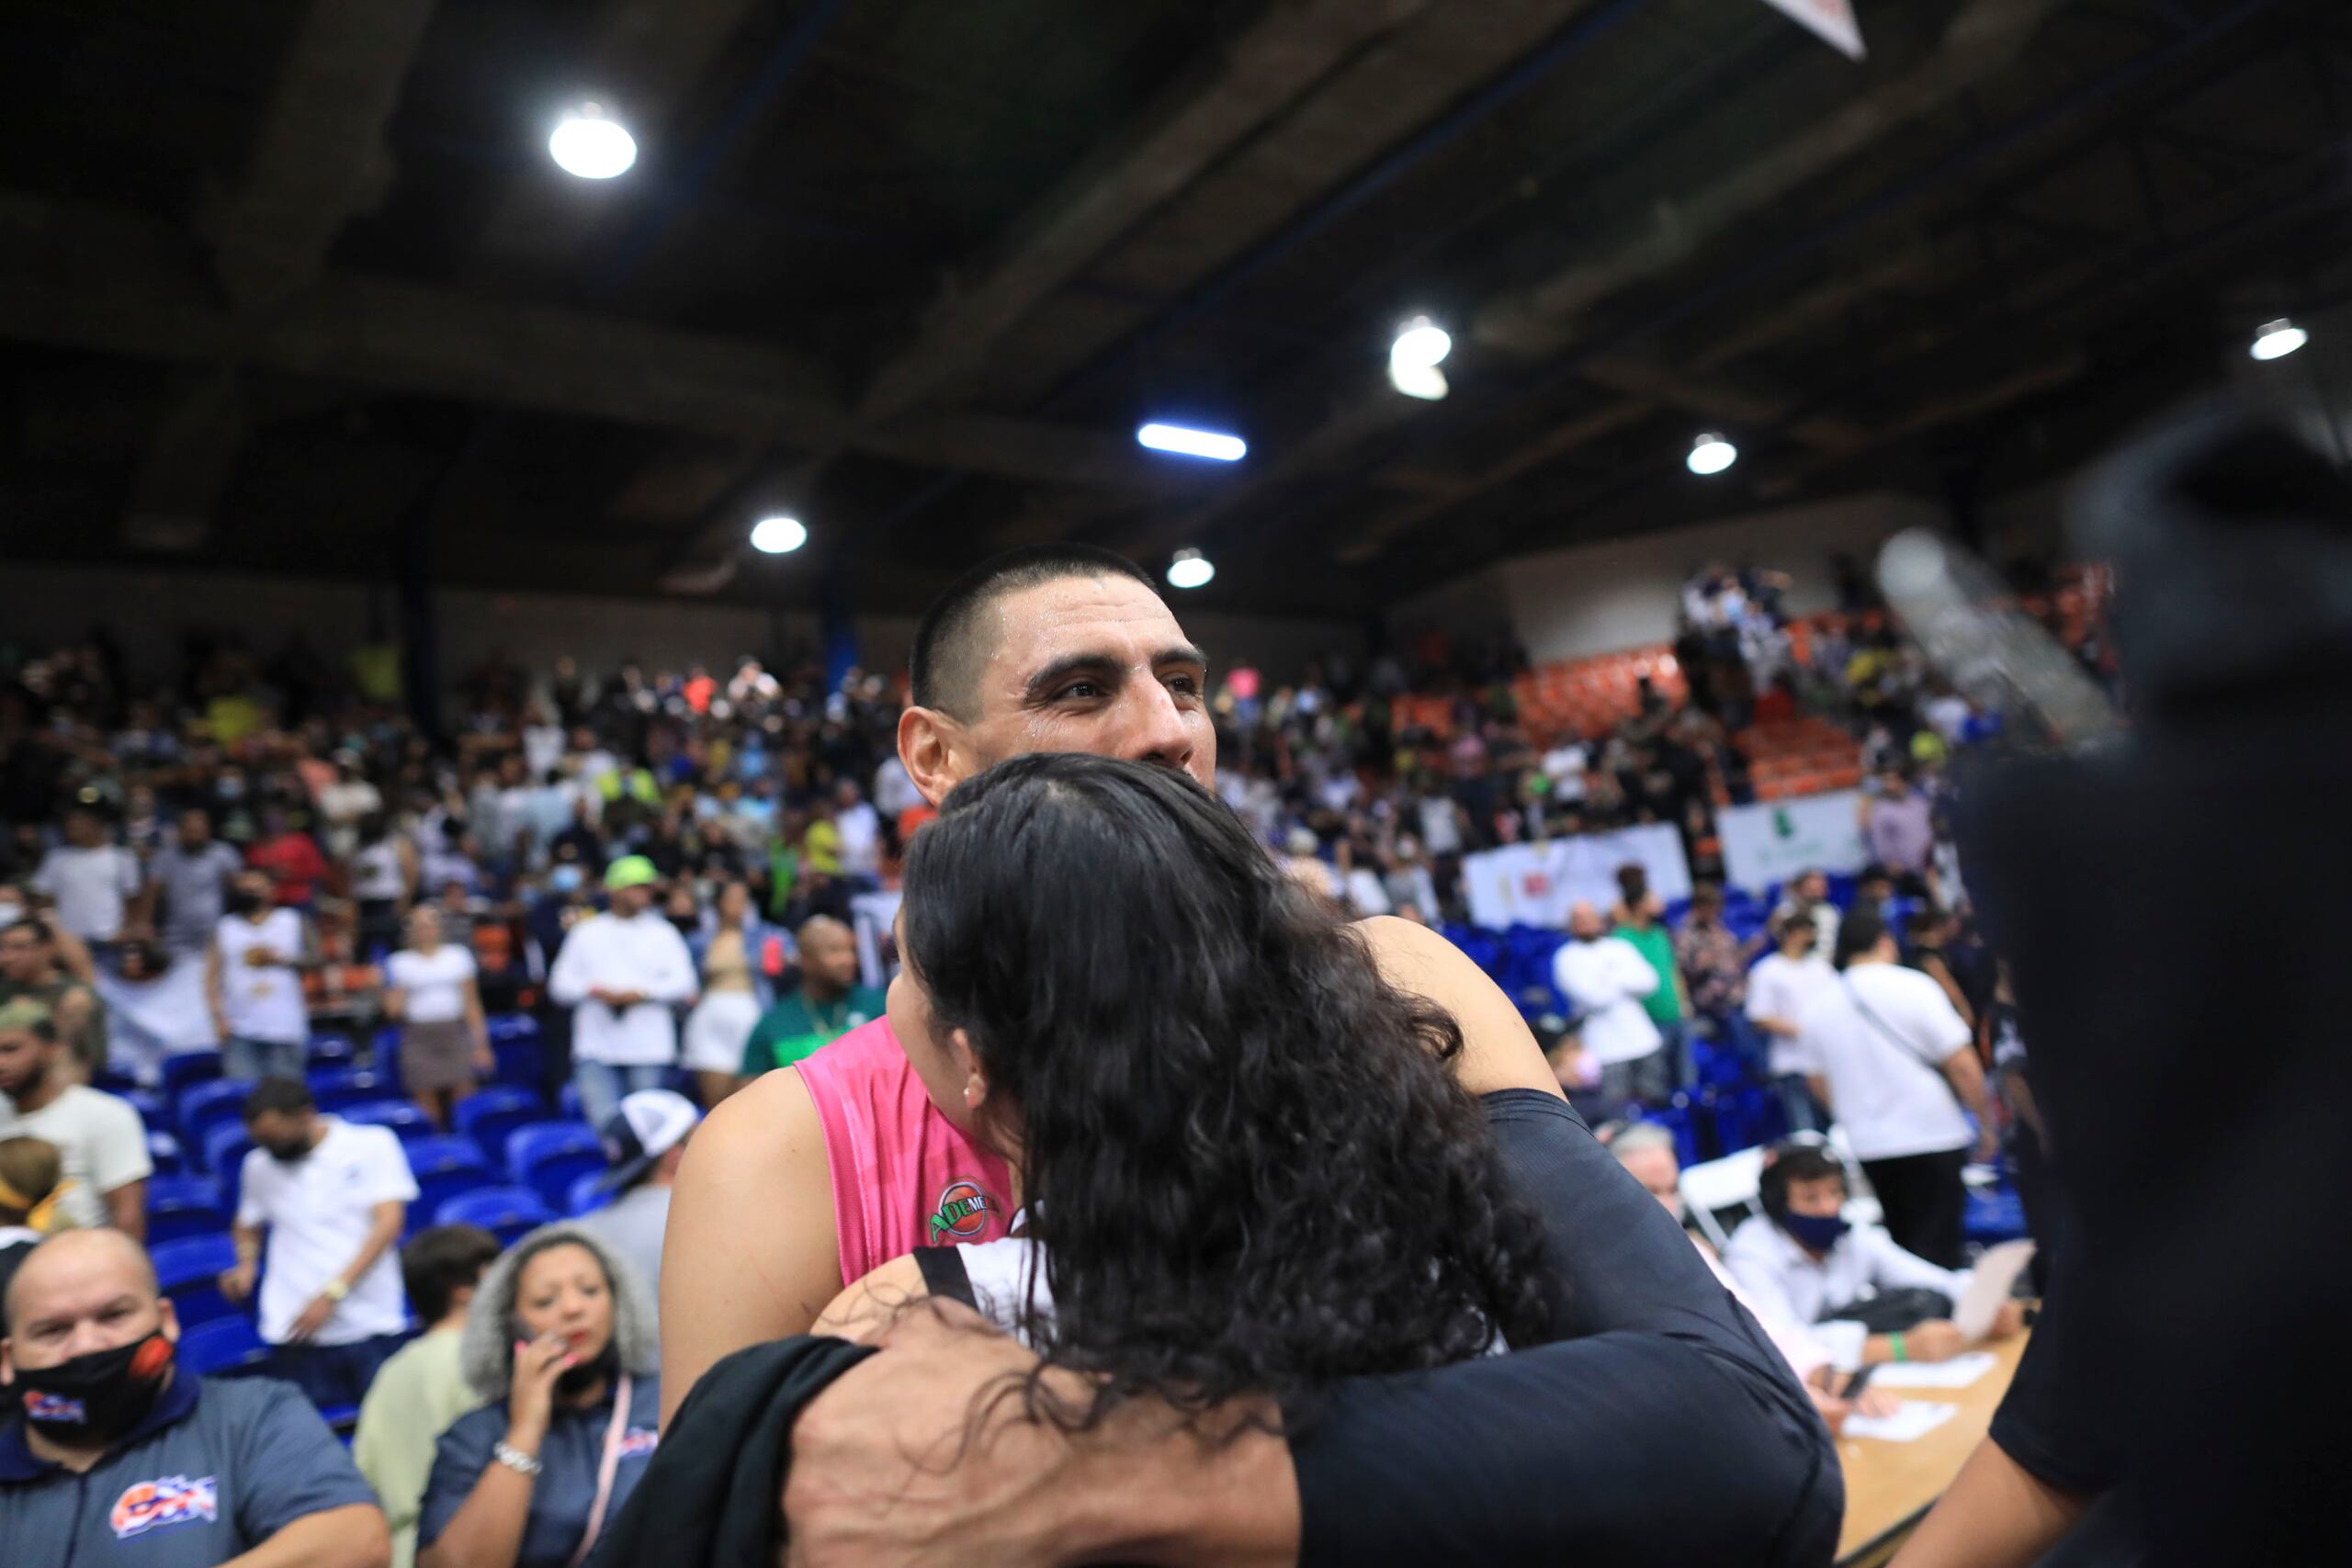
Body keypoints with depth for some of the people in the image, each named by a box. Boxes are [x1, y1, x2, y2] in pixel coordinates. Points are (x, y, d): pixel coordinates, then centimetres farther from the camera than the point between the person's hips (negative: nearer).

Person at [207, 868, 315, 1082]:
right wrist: (219, 1016, -6)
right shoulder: (224, 927, 11)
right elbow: (212, 976, 5)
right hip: (240, 1032, 0)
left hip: (285, 1028, 0)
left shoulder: (292, 921, 10)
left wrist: (280, 959, -6)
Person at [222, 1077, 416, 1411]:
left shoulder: (373, 1144, -2)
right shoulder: (258, 1166, 10)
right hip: (297, 1330, 3)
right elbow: (248, 1225, 25)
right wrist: (246, 1263, 4)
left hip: (372, 1324, -2)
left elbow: (389, 1221, -8)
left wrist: (333, 1292, -14)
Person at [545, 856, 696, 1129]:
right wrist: (593, 990, -9)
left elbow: (684, 984, 1)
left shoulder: (663, 933, 10)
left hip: (648, 1050, -1)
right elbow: (559, 985, 10)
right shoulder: (586, 933, 13)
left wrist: (643, 993, -13)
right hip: (596, 1052, 1)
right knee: (603, 1123, -11)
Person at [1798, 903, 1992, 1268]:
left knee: (1893, 1248, 16)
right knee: (1935, 1251, -1)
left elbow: (1818, 1082, 10)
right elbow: (1962, 1065, -11)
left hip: (1865, 1147, 4)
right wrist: (1986, 1123, 2)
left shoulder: (1818, 1005, 3)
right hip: (1931, 1139, -4)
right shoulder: (1913, 987, -10)